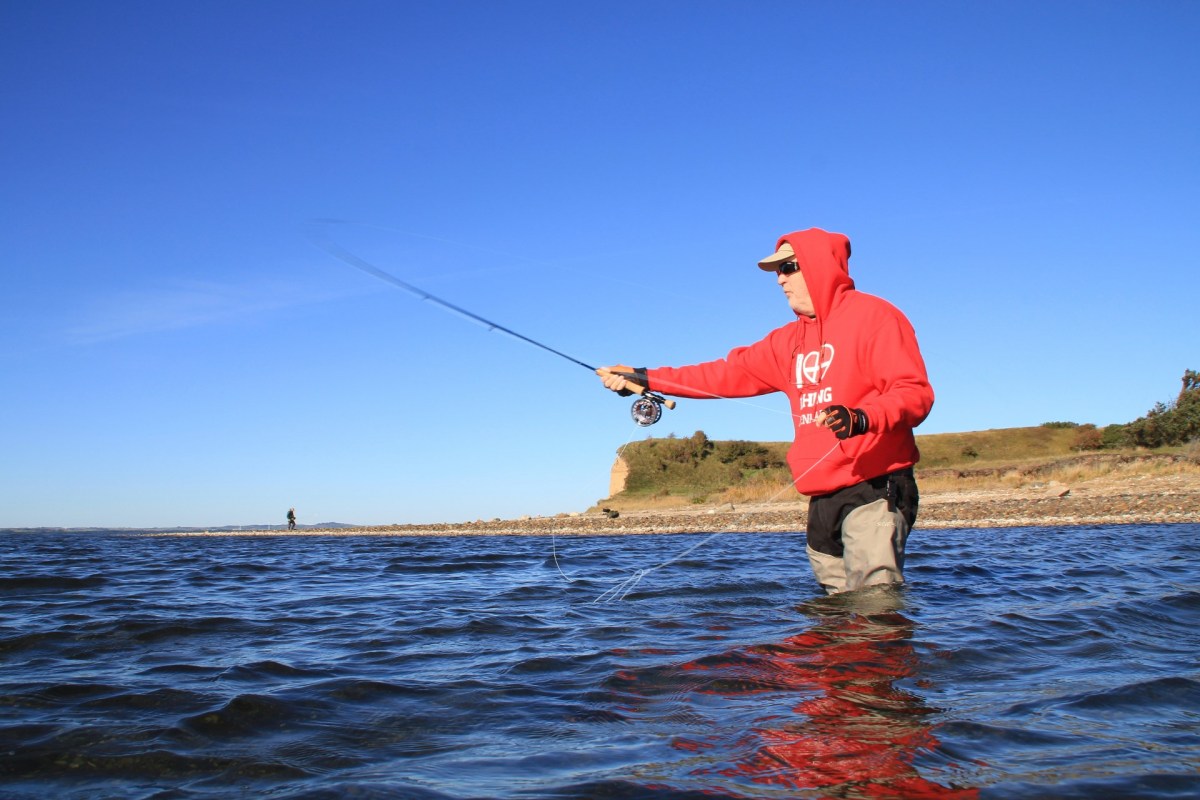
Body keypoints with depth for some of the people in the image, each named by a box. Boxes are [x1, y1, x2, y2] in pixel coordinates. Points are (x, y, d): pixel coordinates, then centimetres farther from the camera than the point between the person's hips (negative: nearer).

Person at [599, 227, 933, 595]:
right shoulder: (790, 340, 20)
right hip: (823, 500, 7)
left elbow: (916, 393, -10)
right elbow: (729, 373, 22)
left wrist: (862, 419, -29)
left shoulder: (874, 316, -2)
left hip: (874, 491, -7)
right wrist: (644, 379, 17)